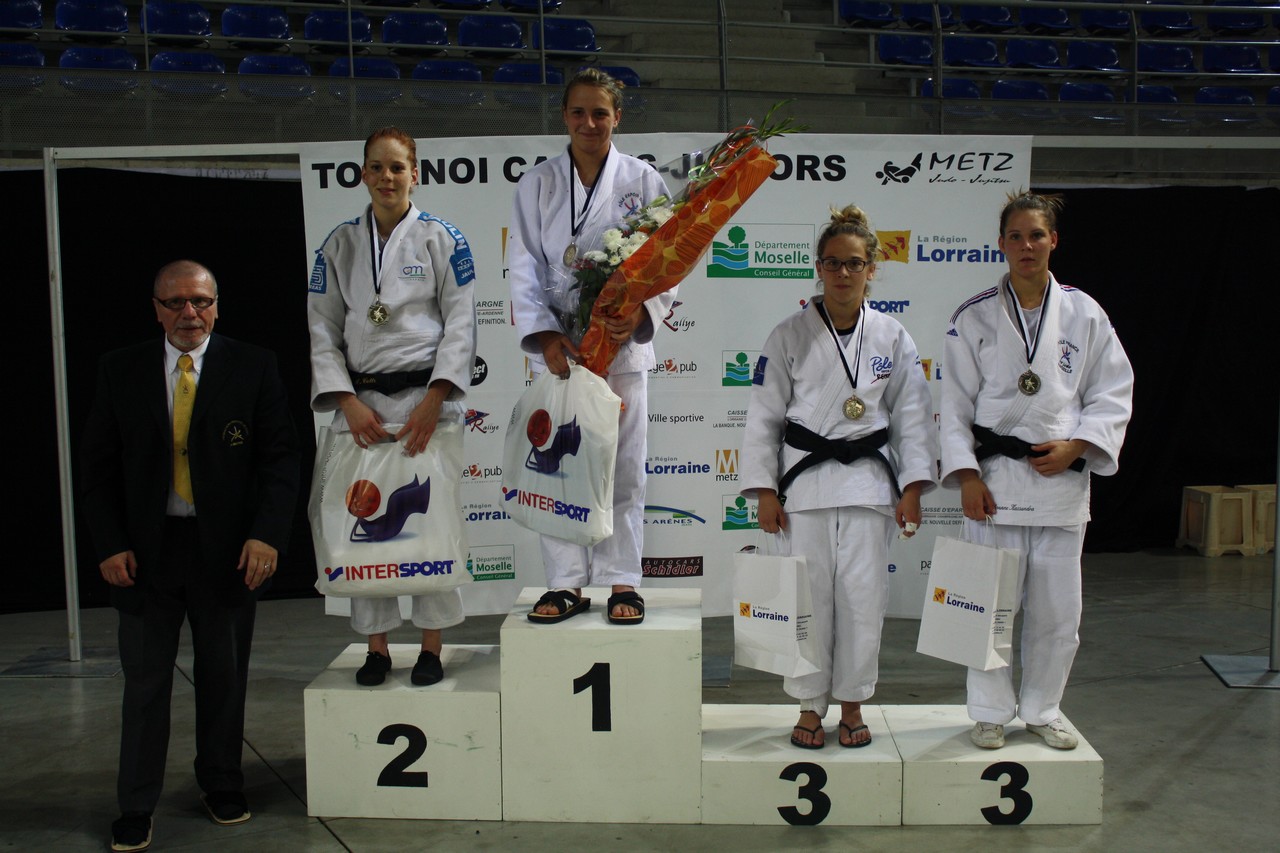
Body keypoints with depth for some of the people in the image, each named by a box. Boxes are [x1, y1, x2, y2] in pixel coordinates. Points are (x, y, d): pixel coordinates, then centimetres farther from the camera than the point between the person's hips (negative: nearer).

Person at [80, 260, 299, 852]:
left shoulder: (253, 368, 0)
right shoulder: (120, 371, 4)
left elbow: (280, 456, -3)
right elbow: (97, 465, 4)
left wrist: (267, 534, -14)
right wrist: (110, 543, -5)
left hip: (227, 549, 0)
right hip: (145, 550, 1)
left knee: (224, 675, 12)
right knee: (145, 681, 6)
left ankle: (222, 787, 29)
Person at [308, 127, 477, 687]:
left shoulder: (443, 240, 1)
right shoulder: (338, 246, 8)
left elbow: (461, 324, -3)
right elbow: (323, 331, 7)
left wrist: (433, 401, -13)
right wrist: (348, 402, -6)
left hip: (427, 397, -2)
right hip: (362, 402, 3)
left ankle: (432, 646, 14)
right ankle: (376, 646, 19)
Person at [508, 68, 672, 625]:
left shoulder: (642, 181, 5)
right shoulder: (536, 185, 7)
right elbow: (525, 269, 2)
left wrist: (640, 314, -18)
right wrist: (545, 335, -12)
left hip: (623, 342, -1)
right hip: (557, 345, 1)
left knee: (623, 467, 3)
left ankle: (622, 581, 14)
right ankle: (567, 583, 12)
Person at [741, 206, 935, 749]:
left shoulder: (892, 338, 5)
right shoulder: (789, 336, 0)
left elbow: (912, 416, 7)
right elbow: (764, 416, 1)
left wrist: (912, 488, 0)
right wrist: (764, 491, -3)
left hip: (867, 479, 1)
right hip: (805, 480, -1)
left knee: (863, 597, 2)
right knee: (809, 598, 2)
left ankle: (852, 704, 21)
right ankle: (810, 708, 19)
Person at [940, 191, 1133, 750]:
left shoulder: (1084, 315, 4)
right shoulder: (974, 317, 1)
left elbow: (1113, 395, 6)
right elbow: (955, 404, 1)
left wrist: (1074, 448, -8)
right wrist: (966, 476, -7)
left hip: (1062, 479, 1)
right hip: (994, 481, -1)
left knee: (1057, 609, 8)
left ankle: (1042, 710, 26)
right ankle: (991, 711, 20)